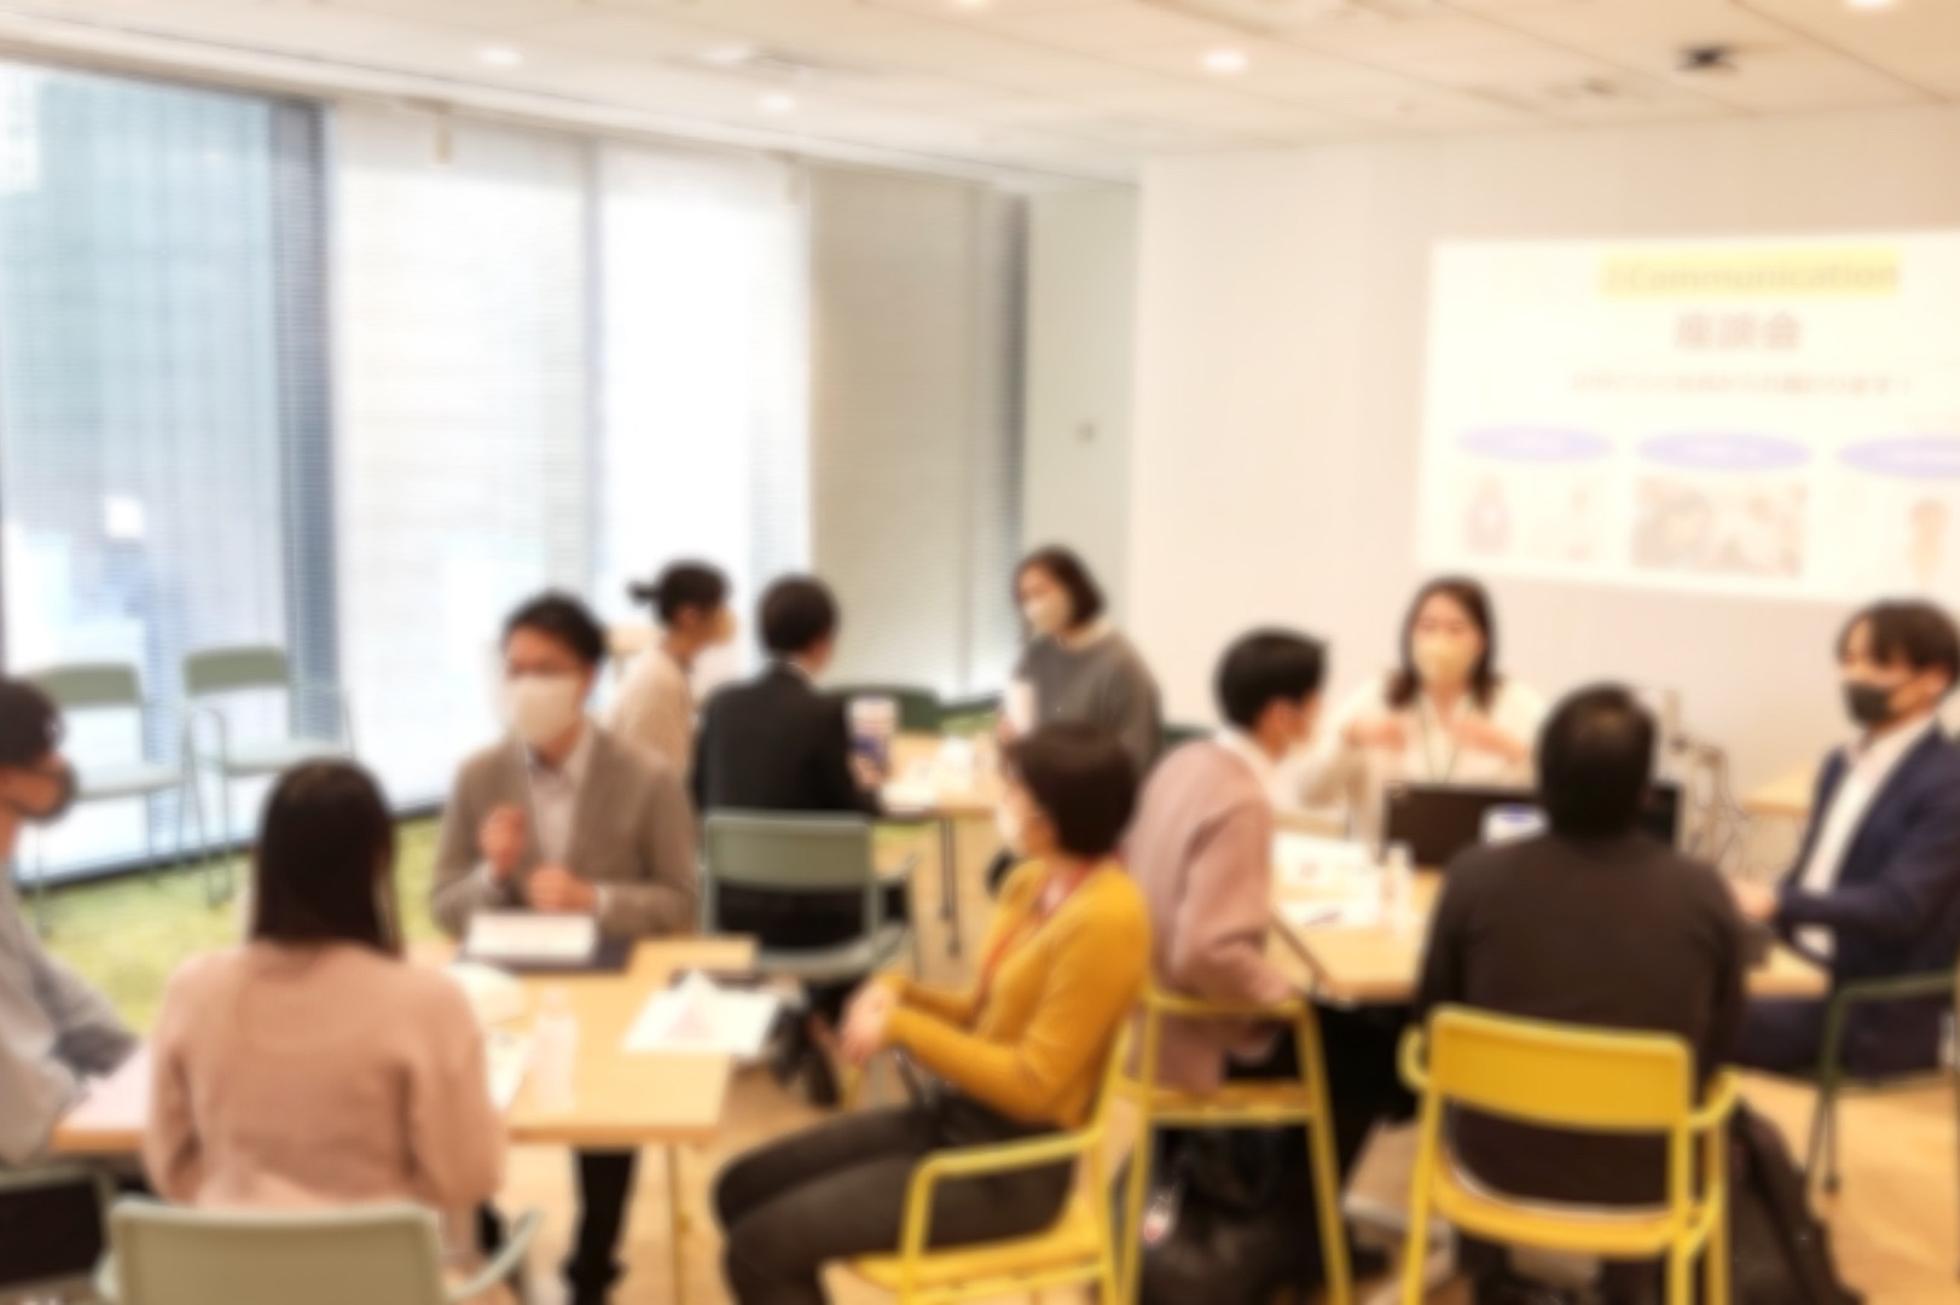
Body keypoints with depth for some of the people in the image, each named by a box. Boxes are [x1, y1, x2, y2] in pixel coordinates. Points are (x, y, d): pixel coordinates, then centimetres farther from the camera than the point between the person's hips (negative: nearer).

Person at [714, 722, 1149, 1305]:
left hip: (1010, 1167, -9)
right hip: (947, 1116, 9)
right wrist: (902, 993, -4)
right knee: (742, 1188, 6)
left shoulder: (1106, 920, -23)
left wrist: (901, 1027, -20)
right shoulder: (1032, 882, 5)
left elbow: (1030, 1084, -24)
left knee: (762, 1246, -12)